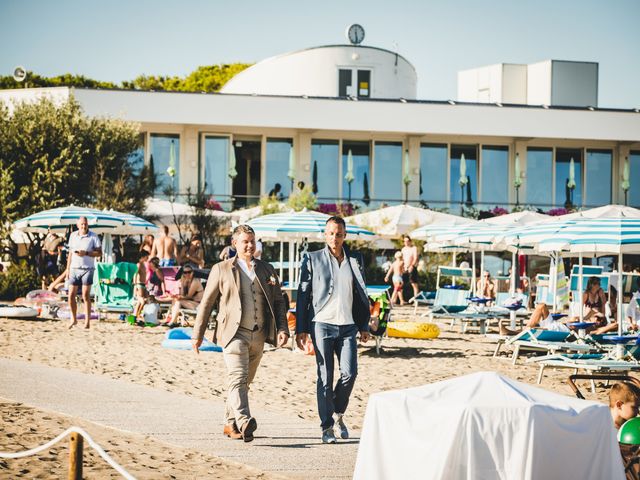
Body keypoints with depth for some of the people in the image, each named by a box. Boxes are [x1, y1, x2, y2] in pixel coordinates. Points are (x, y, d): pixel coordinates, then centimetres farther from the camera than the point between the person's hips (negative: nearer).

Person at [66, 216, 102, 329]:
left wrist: (86, 253, -17)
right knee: (71, 295, 0)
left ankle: (87, 321, -1)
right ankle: (73, 319, 16)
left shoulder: (93, 237, -2)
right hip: (74, 268, 4)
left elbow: (99, 253, -4)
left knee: (86, 296, -6)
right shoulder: (73, 236, 12)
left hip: (87, 269, -4)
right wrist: (68, 269, 15)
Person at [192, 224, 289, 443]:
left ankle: (231, 424, 24)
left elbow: (278, 302, 14)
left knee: (244, 382, 11)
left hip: (258, 335, 5)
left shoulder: (266, 270, 14)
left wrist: (282, 329, -1)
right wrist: (197, 334, 6)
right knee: (237, 378, -20)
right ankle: (244, 422, -35)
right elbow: (206, 302, 7)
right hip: (233, 333, -5)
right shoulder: (221, 269, 4)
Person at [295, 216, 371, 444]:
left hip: (347, 325, 2)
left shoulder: (355, 260, 12)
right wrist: (300, 329, -2)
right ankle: (327, 427, 6)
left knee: (349, 372, -9)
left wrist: (364, 326, 12)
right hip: (322, 324, -2)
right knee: (325, 377, -2)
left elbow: (362, 295, 17)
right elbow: (303, 295, 3)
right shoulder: (313, 260, 3)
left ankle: (338, 414, 16)